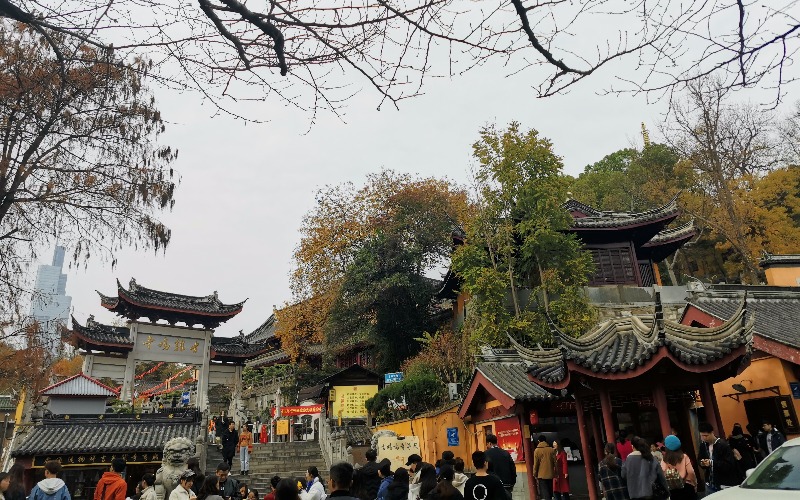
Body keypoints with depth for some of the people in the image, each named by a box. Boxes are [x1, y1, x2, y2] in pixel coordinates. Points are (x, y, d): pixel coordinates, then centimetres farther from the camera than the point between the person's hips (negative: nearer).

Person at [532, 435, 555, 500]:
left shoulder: (537, 450, -6)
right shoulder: (551, 450, 0)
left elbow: (536, 464, -6)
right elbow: (555, 462, 2)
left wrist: (535, 474, 5)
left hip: (542, 475, -3)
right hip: (550, 474, 3)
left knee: (544, 493, -3)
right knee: (550, 491, 15)